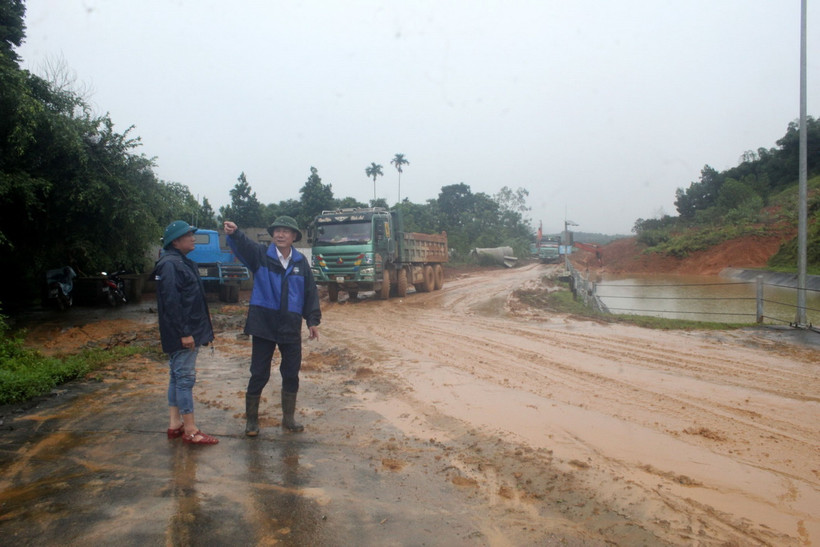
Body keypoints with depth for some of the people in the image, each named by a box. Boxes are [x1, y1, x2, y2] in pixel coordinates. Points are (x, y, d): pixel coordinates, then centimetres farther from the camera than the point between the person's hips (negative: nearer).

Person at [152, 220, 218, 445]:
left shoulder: (182, 262, 16)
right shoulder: (170, 264, -16)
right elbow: (170, 302, -22)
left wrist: (199, 328, 21)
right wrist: (184, 333, -23)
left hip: (188, 331, 10)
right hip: (182, 334, -10)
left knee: (178, 376, 14)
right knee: (185, 378, -5)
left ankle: (175, 424, 24)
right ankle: (190, 431, 2)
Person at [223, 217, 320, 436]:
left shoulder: (300, 261, 5)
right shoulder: (261, 254, -3)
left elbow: (310, 292, 8)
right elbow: (244, 245, -24)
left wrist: (313, 320, 3)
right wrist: (234, 233, -46)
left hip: (291, 327, 3)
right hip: (263, 325, -3)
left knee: (291, 374, 11)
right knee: (259, 375, 5)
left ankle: (288, 418, 28)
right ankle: (251, 420, 20)